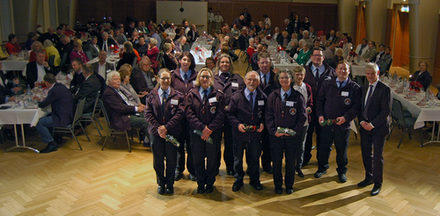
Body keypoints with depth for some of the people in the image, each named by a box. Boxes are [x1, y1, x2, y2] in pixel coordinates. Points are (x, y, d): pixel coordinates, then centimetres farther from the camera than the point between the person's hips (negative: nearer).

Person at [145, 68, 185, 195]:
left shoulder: (177, 96, 0)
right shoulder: (152, 95, 5)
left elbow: (179, 113, -7)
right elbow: (148, 113, 0)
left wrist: (166, 127, -15)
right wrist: (157, 127, -12)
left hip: (172, 132, -1)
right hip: (156, 132, 1)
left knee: (171, 159, 6)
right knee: (158, 160, 9)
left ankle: (170, 184, 24)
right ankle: (161, 183, 28)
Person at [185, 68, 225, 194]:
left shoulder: (218, 95, 3)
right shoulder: (191, 95, 6)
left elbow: (220, 115, -5)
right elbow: (189, 114, -5)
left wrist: (210, 129, -16)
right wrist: (202, 128, -16)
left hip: (214, 133, -1)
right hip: (196, 132, 1)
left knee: (212, 159, 7)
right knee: (198, 159, 7)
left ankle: (210, 183, 25)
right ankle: (200, 183, 24)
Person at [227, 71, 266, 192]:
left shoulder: (263, 97, 1)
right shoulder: (237, 97, -4)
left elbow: (265, 113, 10)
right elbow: (229, 113, -3)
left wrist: (262, 123, -7)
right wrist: (237, 124, -17)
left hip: (256, 133, 2)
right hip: (239, 133, -1)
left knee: (254, 158, 14)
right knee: (238, 158, 11)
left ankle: (254, 180, 33)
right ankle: (238, 180, 29)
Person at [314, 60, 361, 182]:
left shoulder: (355, 88, -2)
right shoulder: (327, 84, 5)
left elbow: (357, 106, -5)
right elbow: (319, 100, 10)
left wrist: (346, 117, -16)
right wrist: (320, 115, -2)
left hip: (343, 125, -2)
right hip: (326, 122, 2)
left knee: (342, 149, 9)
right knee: (324, 147, 11)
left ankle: (342, 171, 29)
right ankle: (322, 168, 32)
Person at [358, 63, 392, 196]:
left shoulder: (384, 89, -11)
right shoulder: (364, 88, 10)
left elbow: (386, 111, -14)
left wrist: (372, 124, -15)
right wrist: (362, 121, -4)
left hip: (378, 127, -6)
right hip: (365, 126, 6)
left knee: (377, 156, 1)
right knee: (366, 154, 13)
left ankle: (377, 183, 15)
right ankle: (369, 178, 30)